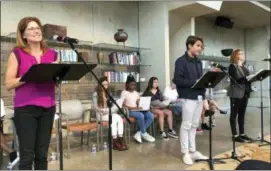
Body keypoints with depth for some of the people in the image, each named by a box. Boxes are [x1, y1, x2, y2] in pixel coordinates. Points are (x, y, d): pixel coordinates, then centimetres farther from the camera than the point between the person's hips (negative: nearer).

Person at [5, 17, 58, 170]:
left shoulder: (52, 54, 11)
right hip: (25, 108, -3)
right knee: (27, 155, -1)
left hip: (47, 108, 3)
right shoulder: (17, 54, 2)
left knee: (42, 154, 9)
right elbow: (8, 84, -4)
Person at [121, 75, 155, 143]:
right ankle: (144, 134, -13)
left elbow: (138, 103, 15)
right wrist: (134, 108, -23)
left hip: (138, 110, 6)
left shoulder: (136, 93, 16)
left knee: (151, 115, -20)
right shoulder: (124, 92, -3)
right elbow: (123, 105, -12)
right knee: (141, 115, -35)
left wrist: (142, 106, -9)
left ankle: (139, 133, -15)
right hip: (129, 111, -6)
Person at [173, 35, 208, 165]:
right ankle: (185, 153, 10)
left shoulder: (198, 62, 16)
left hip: (199, 97, 7)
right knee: (186, 125, 0)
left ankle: (193, 151, 22)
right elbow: (177, 80, -15)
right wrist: (194, 82, -19)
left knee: (194, 125, 12)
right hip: (188, 97, -7)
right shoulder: (181, 61, -7)